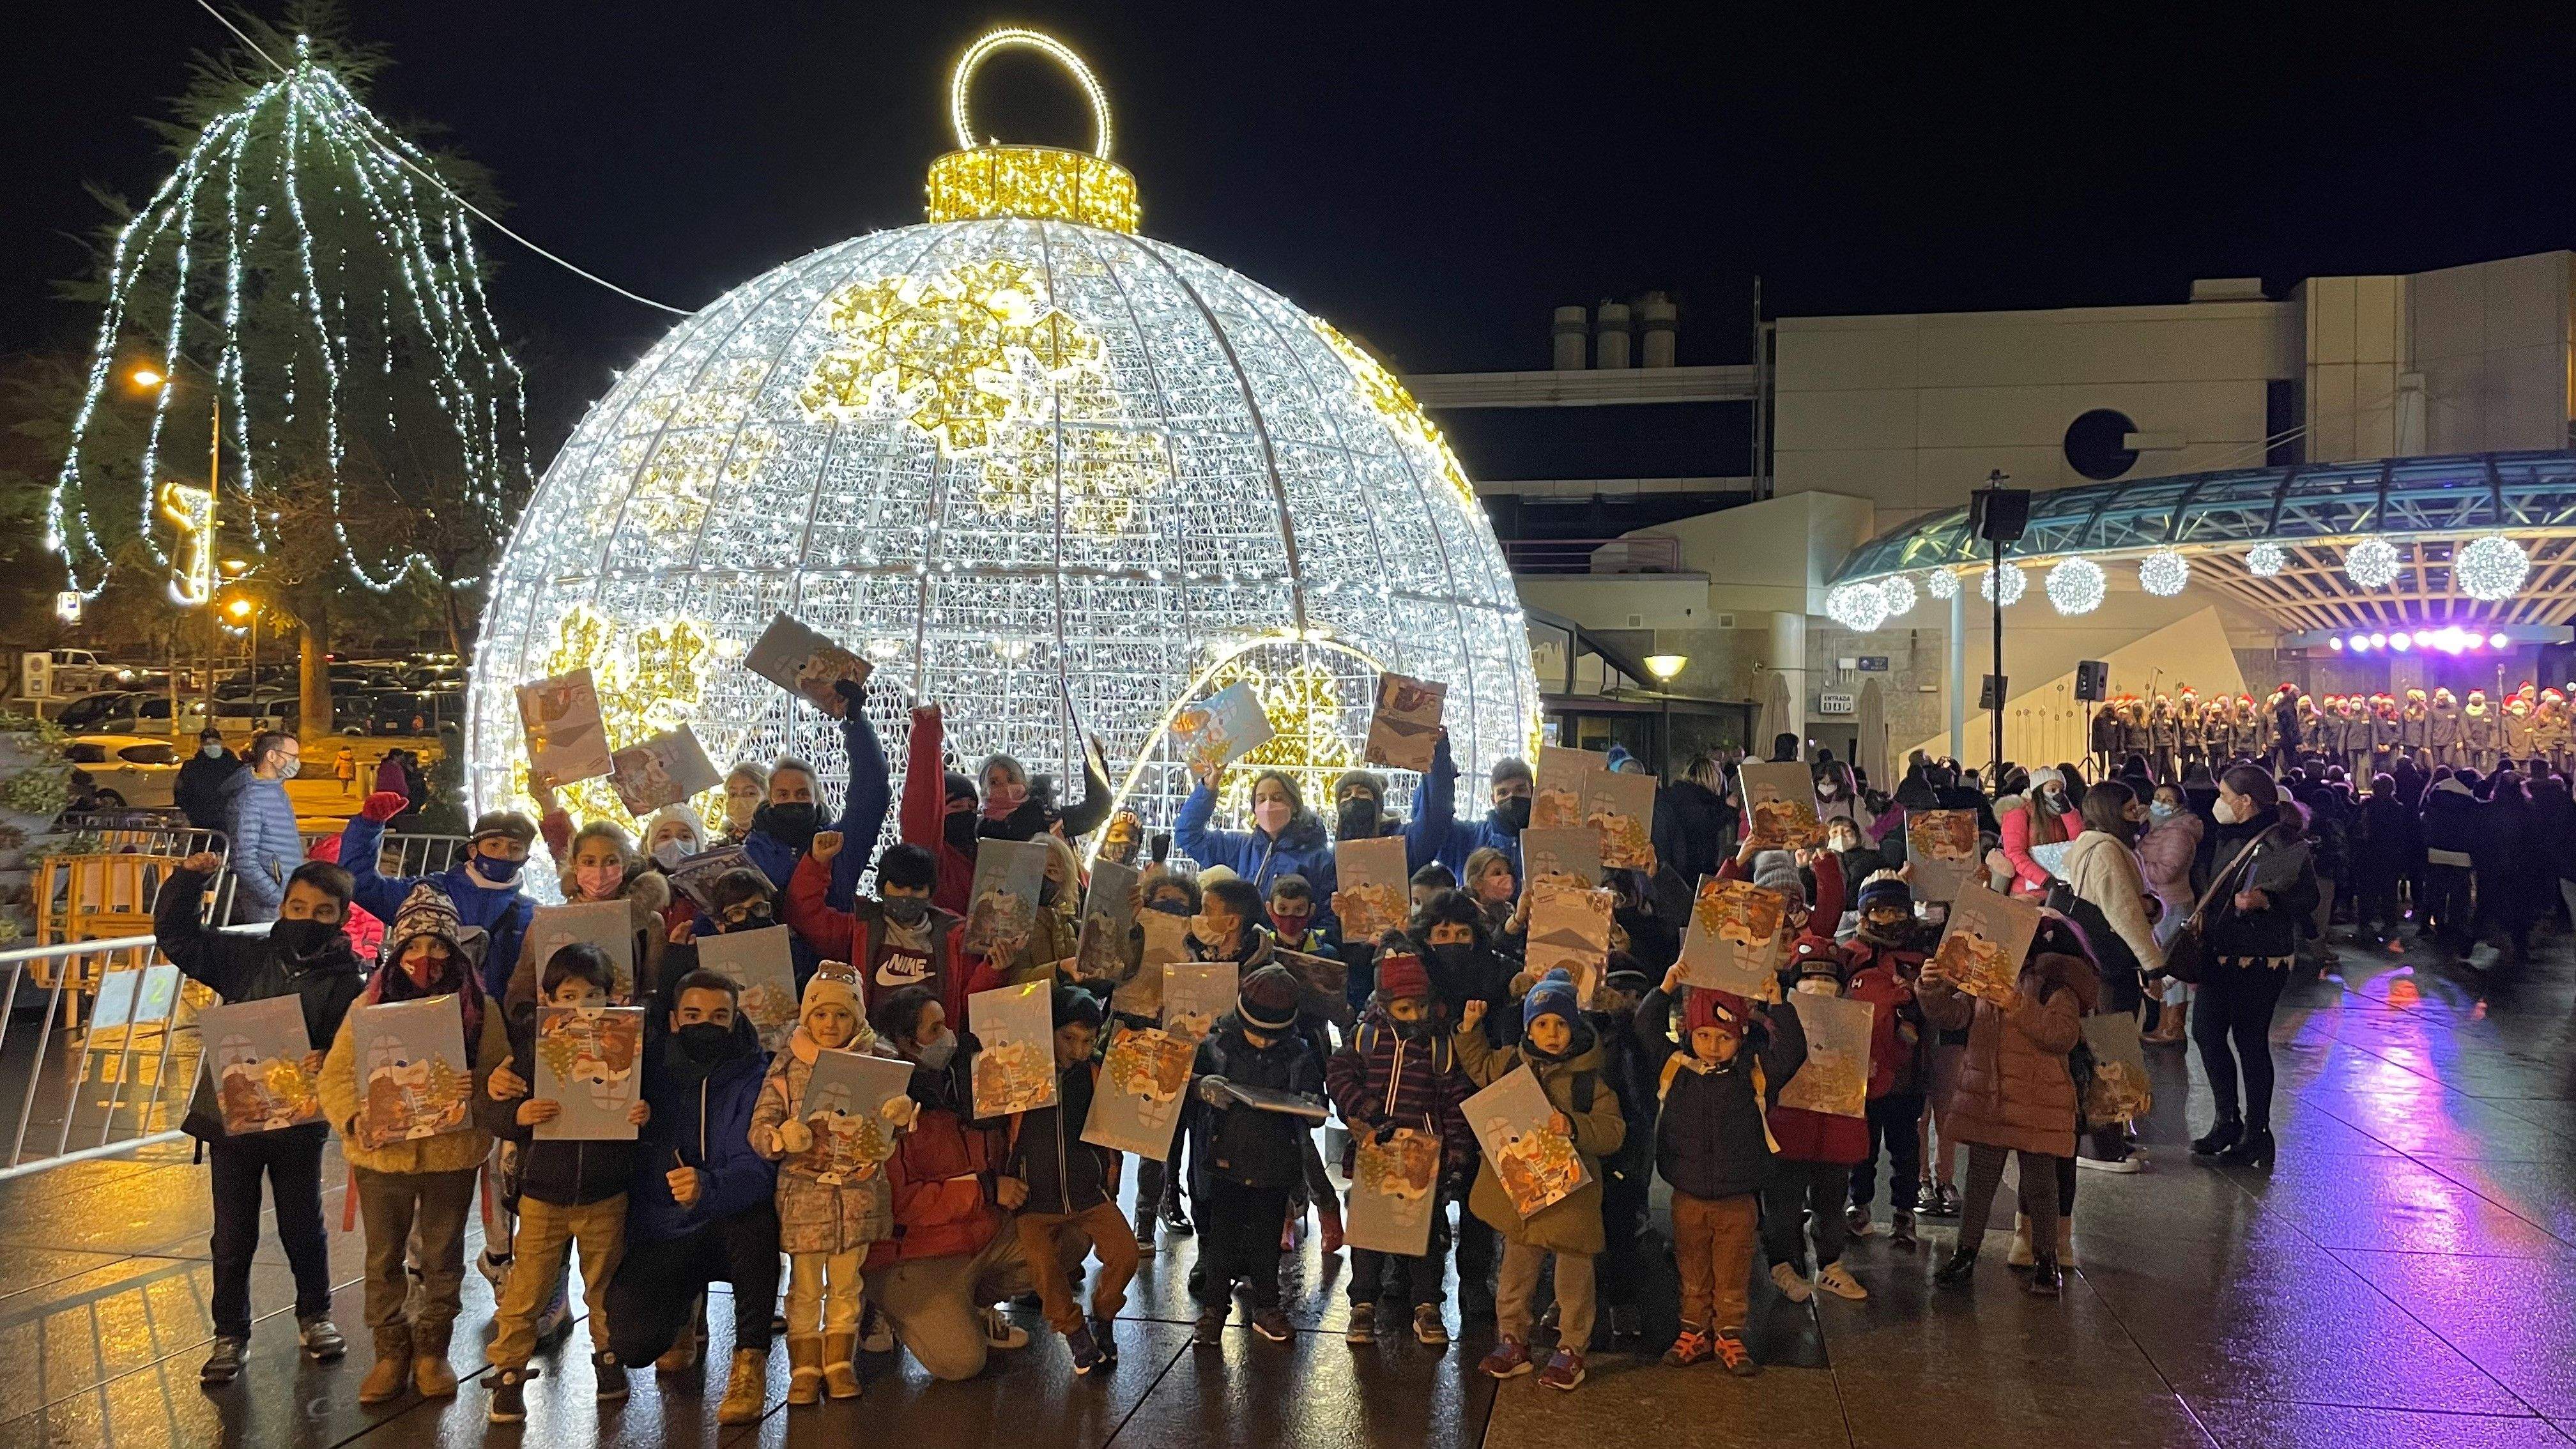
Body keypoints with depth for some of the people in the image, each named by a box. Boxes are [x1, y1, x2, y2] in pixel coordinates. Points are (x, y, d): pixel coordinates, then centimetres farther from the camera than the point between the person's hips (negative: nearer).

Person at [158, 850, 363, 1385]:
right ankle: (230, 1334, 25)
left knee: (303, 1228, 15)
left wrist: (329, 1063, -36)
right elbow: (176, 936, 0)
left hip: (299, 1122, -1)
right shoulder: (246, 958, -1)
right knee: (233, 1237, 10)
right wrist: (188, 880, -13)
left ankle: (314, 1317, 36)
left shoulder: (345, 981, -9)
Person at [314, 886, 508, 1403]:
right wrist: (353, 1119, -20)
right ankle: (390, 1351, 29)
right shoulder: (369, 1005, -3)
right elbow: (336, 1074, -2)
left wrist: (477, 1091, -23)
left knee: (443, 1256, 13)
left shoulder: (478, 1007, -3)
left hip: (452, 1152, 0)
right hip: (383, 1153, 1)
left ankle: (432, 1349, 29)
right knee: (384, 1258, 12)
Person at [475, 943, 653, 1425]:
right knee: (526, 1290, 2)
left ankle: (608, 1357, 35)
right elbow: (489, 1108, -6)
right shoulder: (530, 1046, -5)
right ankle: (508, 1374, 16)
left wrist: (645, 1114, -18)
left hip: (606, 1194, 1)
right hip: (543, 1192, -1)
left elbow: (643, 1103, 5)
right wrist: (516, 1114, -27)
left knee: (604, 1286, 15)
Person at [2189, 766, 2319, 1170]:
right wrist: (2203, 924, 22)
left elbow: (2308, 898, -15)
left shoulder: (2286, 844, -14)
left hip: (2261, 959, -9)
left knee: (2250, 1041, -1)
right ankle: (2228, 1121, 22)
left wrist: (2265, 900, -29)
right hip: (2222, 955, 9)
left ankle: (2256, 1133, 11)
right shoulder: (2231, 838, 11)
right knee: (2207, 1032, 9)